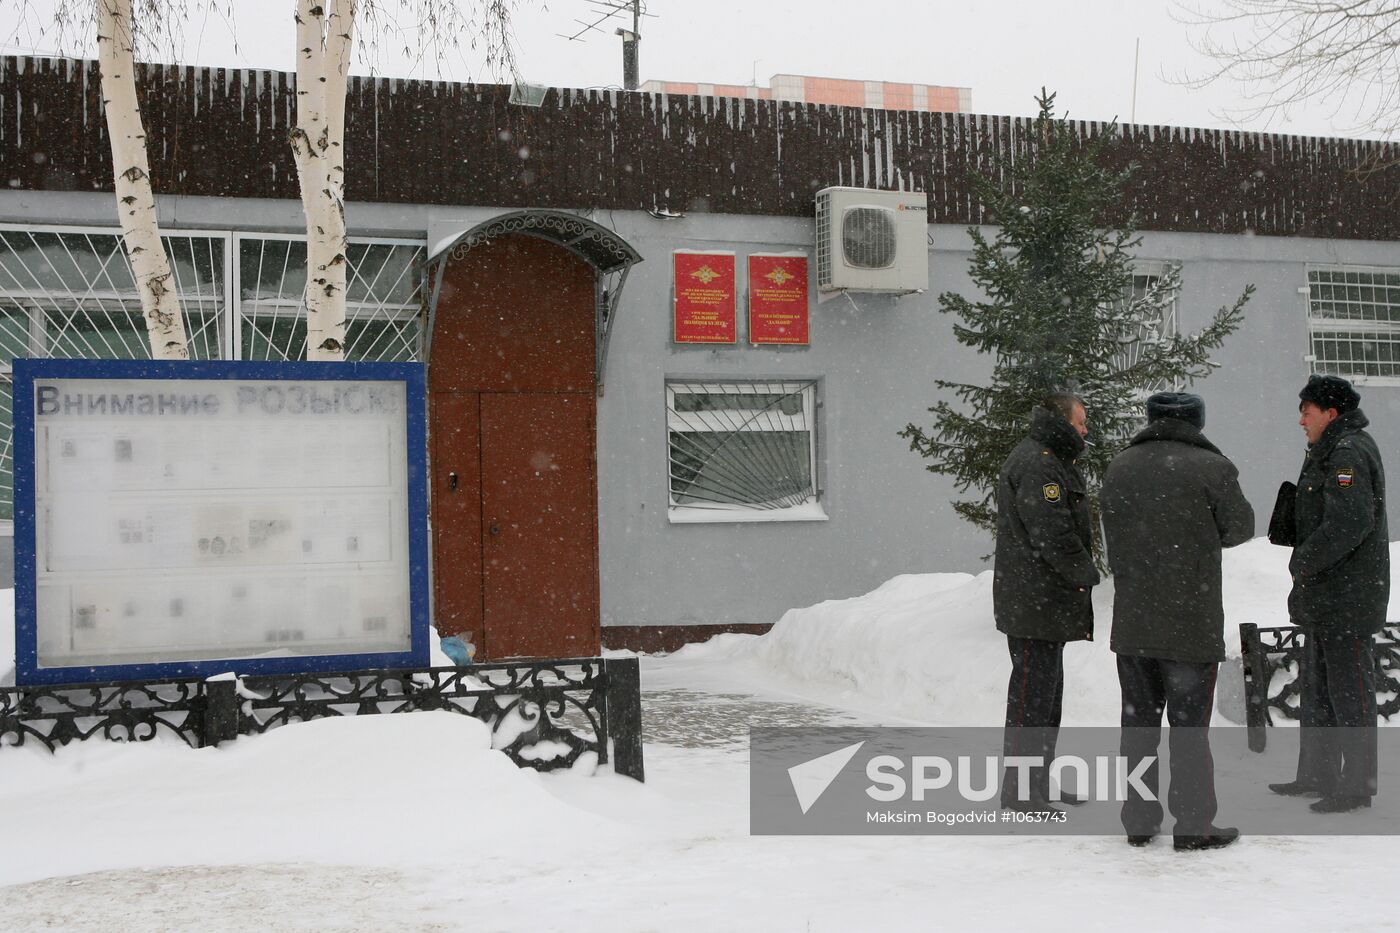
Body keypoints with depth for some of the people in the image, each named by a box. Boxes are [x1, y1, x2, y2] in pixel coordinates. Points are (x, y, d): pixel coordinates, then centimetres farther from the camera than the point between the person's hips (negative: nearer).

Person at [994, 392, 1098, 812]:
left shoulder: (1049, 461, 20)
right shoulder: (1036, 464, -17)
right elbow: (1052, 534, -22)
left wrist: (1080, 575, 11)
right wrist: (1087, 574, -8)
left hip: (1045, 601, 11)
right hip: (1034, 602, -11)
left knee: (1047, 690, 17)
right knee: (1033, 690, -7)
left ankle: (1038, 780, 26)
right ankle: (1020, 791, -2)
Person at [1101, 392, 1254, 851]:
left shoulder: (1118, 469, 4)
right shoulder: (1211, 468, -11)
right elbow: (1240, 527, 2)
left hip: (1132, 623, 4)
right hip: (1192, 623, -4)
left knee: (1138, 721, 12)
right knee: (1189, 725, 4)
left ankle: (1139, 821, 19)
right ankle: (1193, 825, 9)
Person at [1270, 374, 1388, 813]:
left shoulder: (1349, 453, -16)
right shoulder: (1330, 452, 17)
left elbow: (1350, 523, -26)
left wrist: (1303, 563, -16)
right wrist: (1305, 565, 11)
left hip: (1346, 597, -11)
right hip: (1324, 597, 11)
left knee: (1349, 690, -3)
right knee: (1316, 689, 17)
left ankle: (1357, 785, 5)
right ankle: (1317, 774, 27)